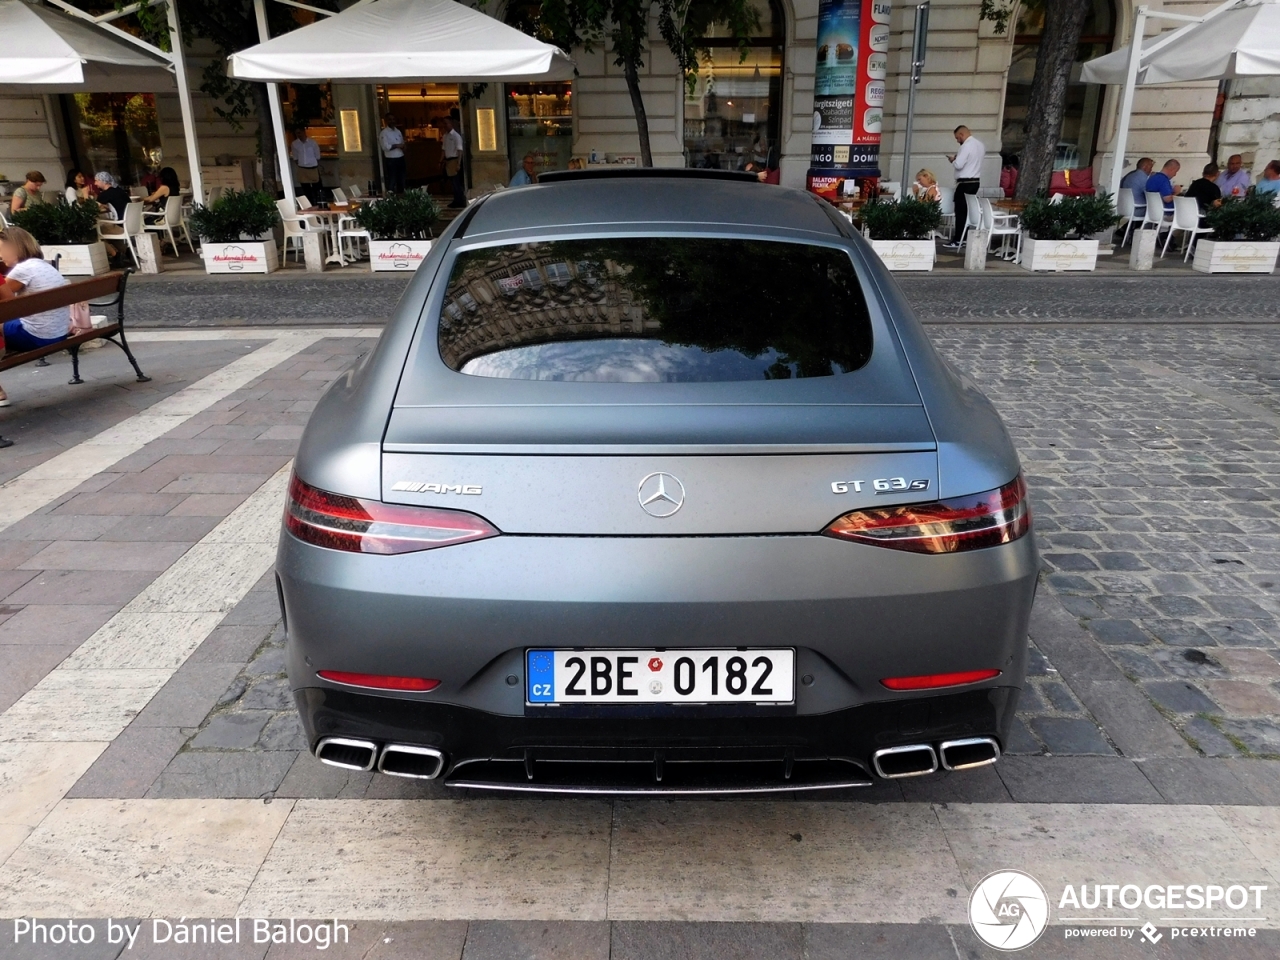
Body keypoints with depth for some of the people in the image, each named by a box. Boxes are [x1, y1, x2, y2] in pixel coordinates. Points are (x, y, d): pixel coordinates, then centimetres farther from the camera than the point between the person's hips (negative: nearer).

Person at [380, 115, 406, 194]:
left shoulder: (398, 131, 14)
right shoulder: (384, 133, -7)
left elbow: (402, 143, 20)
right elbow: (385, 147, -17)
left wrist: (403, 146, -4)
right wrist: (397, 146, -14)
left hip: (400, 158, 6)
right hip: (391, 159, -6)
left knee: (401, 178, 12)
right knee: (392, 178, -5)